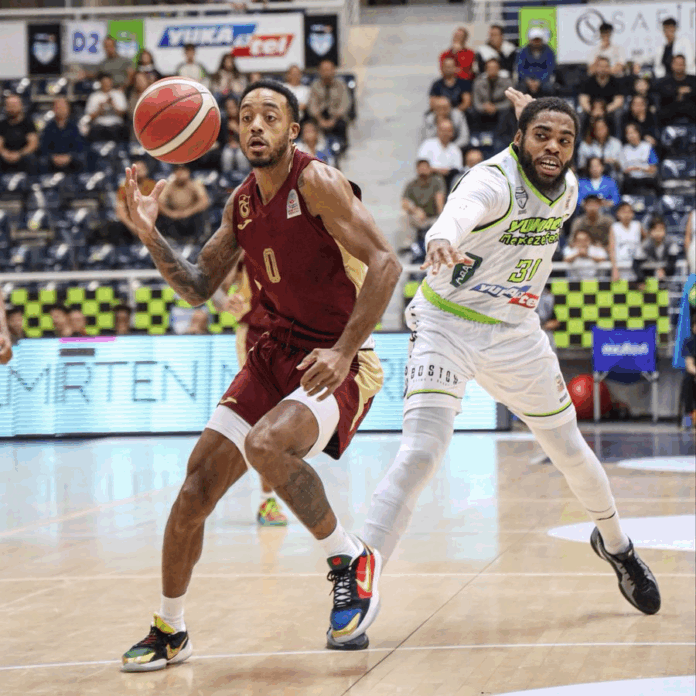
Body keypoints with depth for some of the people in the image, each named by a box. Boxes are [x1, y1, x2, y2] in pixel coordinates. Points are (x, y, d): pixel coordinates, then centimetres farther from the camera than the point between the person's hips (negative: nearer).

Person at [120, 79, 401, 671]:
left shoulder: (318, 183, -14)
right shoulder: (242, 203, 8)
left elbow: (385, 263, -22)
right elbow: (199, 288, 14)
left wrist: (344, 351, -28)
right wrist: (151, 236, -2)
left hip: (338, 362, -7)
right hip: (277, 353, 7)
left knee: (267, 445, -35)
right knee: (198, 484, 0)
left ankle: (352, 560, -11)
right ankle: (169, 631, 18)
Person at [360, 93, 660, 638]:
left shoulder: (567, 189, -2)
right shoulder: (492, 183, -25)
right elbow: (460, 210, -51)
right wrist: (443, 240, -73)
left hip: (515, 333, 6)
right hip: (447, 324, -6)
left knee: (570, 448, 18)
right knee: (420, 454, -23)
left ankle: (615, 543, 46)